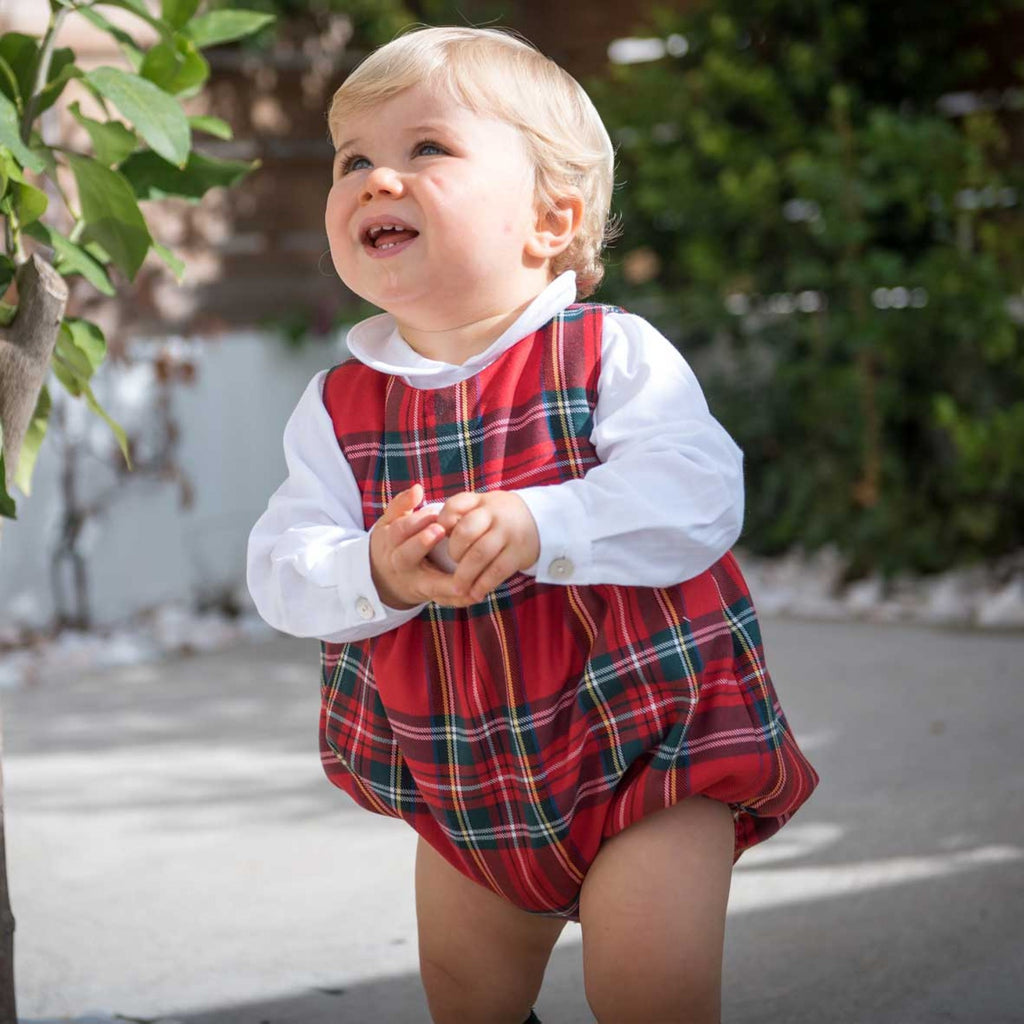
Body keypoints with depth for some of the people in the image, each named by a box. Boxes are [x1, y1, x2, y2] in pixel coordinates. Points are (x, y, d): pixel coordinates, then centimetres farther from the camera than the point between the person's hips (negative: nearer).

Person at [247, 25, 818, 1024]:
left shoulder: (612, 355, -14)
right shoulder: (338, 406, -2)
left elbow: (697, 492, -25)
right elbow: (284, 567, -7)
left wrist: (540, 526, -37)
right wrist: (373, 574, -29)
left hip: (648, 747, -4)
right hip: (461, 786, 5)